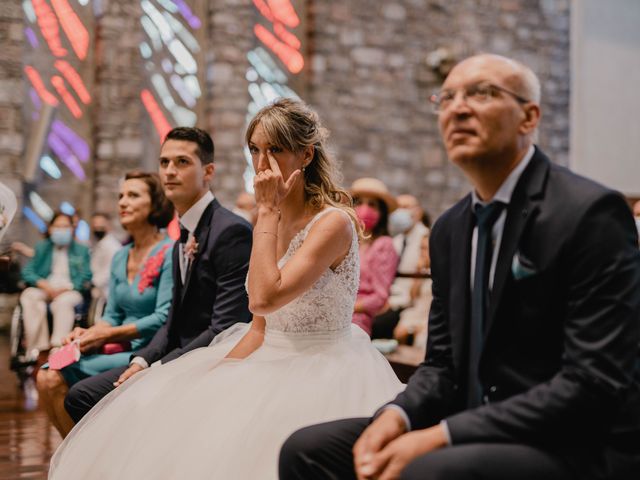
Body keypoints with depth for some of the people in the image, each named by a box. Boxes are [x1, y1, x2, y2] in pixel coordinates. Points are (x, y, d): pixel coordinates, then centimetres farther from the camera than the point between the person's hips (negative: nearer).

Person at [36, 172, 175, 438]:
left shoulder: (170, 252, -9)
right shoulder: (120, 258, 15)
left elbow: (164, 318, -15)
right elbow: (112, 315, 15)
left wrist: (107, 335, -16)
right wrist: (88, 333, -7)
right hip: (120, 350, 7)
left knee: (67, 372, -22)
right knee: (48, 378, -14)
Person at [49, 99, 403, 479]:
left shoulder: (333, 222, -15)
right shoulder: (274, 221, 9)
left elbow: (264, 299, -27)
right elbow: (260, 326, 11)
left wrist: (267, 210, -19)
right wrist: (220, 371, -5)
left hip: (322, 371, -7)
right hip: (273, 361, 7)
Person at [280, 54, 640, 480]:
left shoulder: (591, 212, -14)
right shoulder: (451, 230, 10)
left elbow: (594, 382, -20)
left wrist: (440, 436, -22)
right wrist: (396, 416, -9)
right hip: (476, 436, 7)